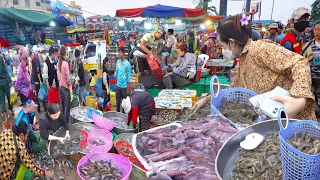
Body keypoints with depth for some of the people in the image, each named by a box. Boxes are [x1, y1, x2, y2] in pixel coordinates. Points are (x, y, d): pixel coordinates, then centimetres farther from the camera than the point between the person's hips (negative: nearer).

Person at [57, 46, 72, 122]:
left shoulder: (58, 63, 5)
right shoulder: (65, 63, -17)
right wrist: (71, 93, -14)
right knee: (67, 107, 0)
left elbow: (58, 77, 10)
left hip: (60, 87, 8)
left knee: (63, 107, 18)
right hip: (66, 88, -8)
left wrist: (60, 84, 19)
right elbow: (68, 79, -17)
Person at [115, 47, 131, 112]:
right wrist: (116, 83, 12)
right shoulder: (118, 61, 2)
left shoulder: (127, 64, -13)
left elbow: (128, 77, -10)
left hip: (124, 86, -4)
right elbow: (116, 73, 11)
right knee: (118, 101, 15)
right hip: (118, 85, 5)